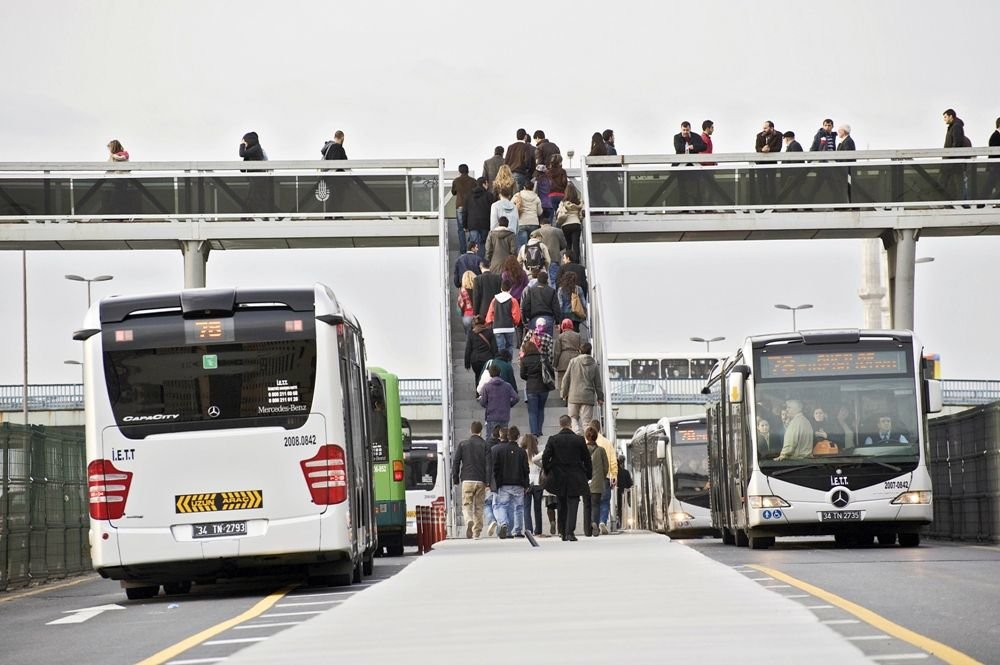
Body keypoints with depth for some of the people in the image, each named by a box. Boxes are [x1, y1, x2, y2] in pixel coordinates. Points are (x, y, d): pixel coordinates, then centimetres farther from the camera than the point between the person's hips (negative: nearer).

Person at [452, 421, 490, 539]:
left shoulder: (462, 444, 6)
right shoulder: (485, 445, 3)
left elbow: (455, 462, 4)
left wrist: (455, 479, 10)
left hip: (467, 480, 0)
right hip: (481, 480, 0)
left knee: (466, 505, 3)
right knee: (478, 507, 8)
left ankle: (469, 521, -26)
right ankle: (477, 532, 7)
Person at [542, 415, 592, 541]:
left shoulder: (553, 439, -4)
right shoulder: (579, 439, -4)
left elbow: (545, 457, -5)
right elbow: (587, 459, 1)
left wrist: (547, 472, 10)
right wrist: (588, 475, 11)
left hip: (558, 478, 1)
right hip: (575, 479, -1)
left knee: (562, 507, 12)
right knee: (572, 506, -1)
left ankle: (563, 532, 15)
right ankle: (570, 532, -13)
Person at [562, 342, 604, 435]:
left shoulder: (573, 361, -1)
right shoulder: (594, 364, 1)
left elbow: (566, 379, 2)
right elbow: (598, 383, 6)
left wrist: (564, 393, 13)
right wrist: (600, 397, 14)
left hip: (574, 396, 0)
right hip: (588, 397, 0)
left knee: (573, 417, 9)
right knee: (586, 420, 4)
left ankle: (577, 431, -15)